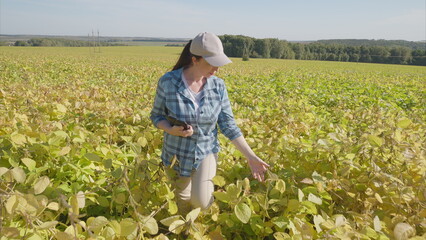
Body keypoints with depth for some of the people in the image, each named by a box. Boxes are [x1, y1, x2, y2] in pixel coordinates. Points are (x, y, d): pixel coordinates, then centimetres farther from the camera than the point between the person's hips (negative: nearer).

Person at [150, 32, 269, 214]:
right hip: (177, 154, 0)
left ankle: (207, 188, 21)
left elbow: (228, 124, -9)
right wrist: (172, 130, -27)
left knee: (201, 201, -18)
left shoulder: (218, 86, -12)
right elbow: (156, 116, -5)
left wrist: (251, 157, -14)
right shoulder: (168, 82, -18)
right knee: (184, 204, 15)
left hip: (206, 152, 1)